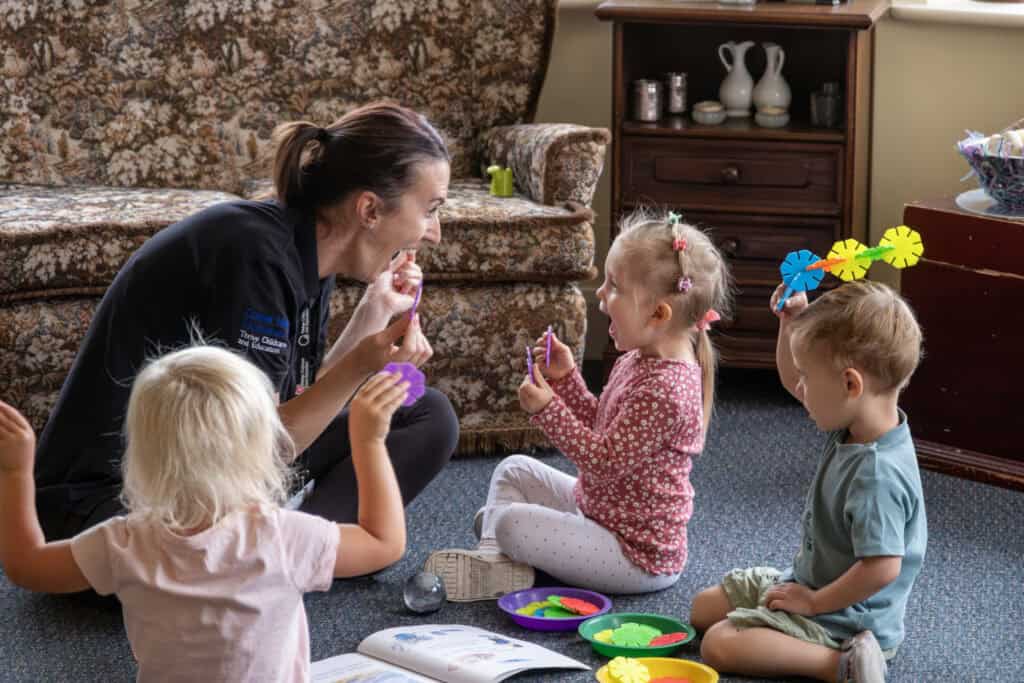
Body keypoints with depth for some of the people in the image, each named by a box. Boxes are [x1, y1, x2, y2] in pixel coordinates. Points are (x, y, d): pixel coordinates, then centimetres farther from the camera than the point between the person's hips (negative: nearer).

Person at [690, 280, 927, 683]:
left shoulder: (878, 475, -33)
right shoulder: (852, 425, -3)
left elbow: (882, 568, -34)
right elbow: (792, 384, 14)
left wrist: (815, 601, -21)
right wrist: (791, 323, -2)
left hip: (847, 617, -10)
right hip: (806, 579, 10)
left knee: (719, 644, -21)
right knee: (704, 608, 20)